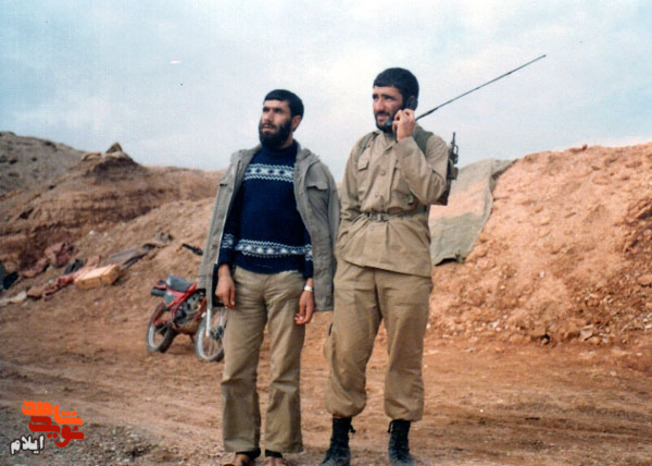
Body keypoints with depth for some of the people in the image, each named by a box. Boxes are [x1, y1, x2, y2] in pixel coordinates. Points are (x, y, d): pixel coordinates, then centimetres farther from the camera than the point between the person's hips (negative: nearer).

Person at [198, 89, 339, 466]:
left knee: (285, 373, 0)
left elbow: (319, 231, 1)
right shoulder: (242, 163, 14)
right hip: (243, 277, 3)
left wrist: (311, 286, -7)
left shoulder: (311, 169, 4)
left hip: (288, 279, -3)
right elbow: (225, 220, 13)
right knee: (237, 371, 2)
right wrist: (223, 271, 2)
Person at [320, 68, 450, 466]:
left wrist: (405, 142, -10)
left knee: (406, 355, 3)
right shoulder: (363, 146, 17)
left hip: (406, 265, -3)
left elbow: (430, 191, -13)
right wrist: (343, 252, 9)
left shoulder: (431, 145, 5)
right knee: (346, 351, 1)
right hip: (356, 263, 3)